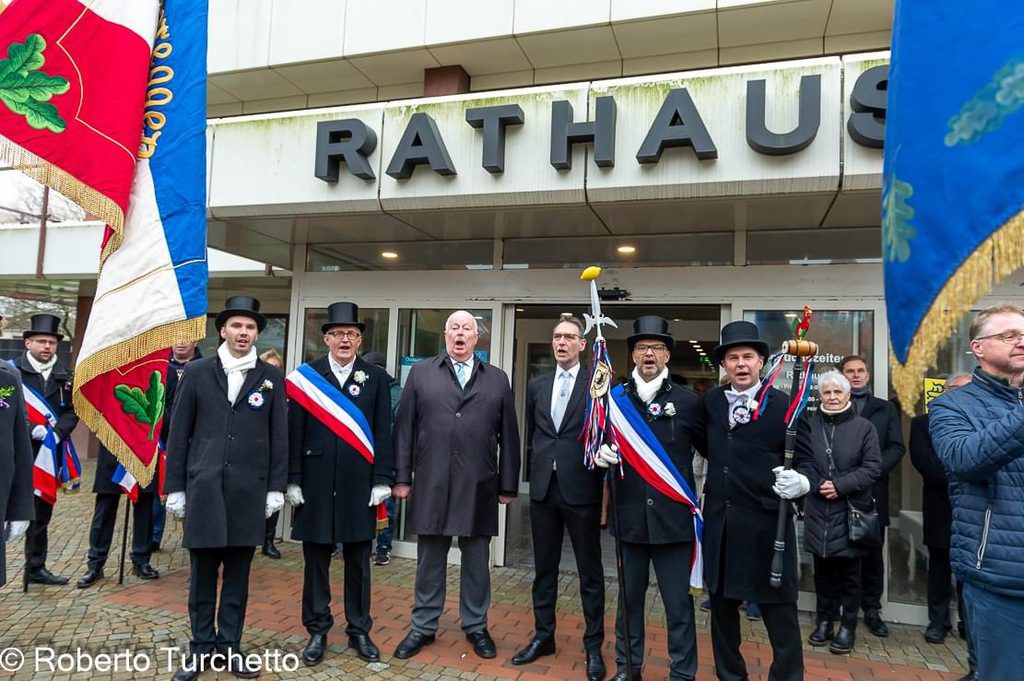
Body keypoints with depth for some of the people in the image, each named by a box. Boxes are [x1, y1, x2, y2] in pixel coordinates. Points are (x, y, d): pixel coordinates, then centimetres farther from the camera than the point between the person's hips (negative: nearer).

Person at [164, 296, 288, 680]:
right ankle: (202, 647, 24)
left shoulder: (271, 378, 4)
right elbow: (179, 434, 4)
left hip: (249, 491, 0)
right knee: (202, 573, 9)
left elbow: (279, 437, 4)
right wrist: (174, 488, 1)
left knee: (238, 573, 9)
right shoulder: (196, 372, 3)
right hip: (203, 488, 0)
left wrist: (276, 487, 0)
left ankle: (230, 645, 23)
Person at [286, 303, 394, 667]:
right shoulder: (305, 376, 2)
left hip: (360, 486, 0)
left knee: (358, 560, 10)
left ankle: (359, 631, 25)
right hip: (316, 484, 0)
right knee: (315, 559, 10)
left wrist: (382, 480, -5)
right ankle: (317, 631, 25)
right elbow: (294, 432, 0)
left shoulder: (376, 378, 3)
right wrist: (292, 480, -4)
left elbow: (383, 434, 1)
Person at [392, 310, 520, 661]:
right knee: (429, 559, 11)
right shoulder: (421, 372, 6)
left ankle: (476, 626, 28)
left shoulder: (497, 379, 7)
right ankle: (423, 627, 26)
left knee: (477, 561, 11)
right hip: (431, 483, 0)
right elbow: (404, 427, 4)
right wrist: (402, 477, 0)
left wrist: (508, 485, 3)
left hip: (478, 487, 1)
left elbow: (508, 436, 6)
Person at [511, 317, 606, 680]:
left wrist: (599, 474, -6)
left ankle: (593, 645, 21)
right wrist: (538, 467, 11)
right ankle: (543, 636, 29)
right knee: (544, 568, 15)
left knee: (590, 572, 7)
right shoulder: (536, 385, 10)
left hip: (581, 488, -4)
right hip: (543, 487, 4)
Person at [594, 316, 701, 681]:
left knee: (679, 602, 7)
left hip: (674, 517, -2)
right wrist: (601, 453, -11)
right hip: (630, 515, 2)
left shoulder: (689, 401, -2)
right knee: (630, 597, 15)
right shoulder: (615, 397, 4)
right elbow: (601, 442, 9)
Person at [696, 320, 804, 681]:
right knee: (722, 602, 17)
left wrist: (801, 482, -26)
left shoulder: (783, 404, -7)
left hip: (766, 520, -4)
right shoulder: (710, 401, 6)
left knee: (778, 606, 6)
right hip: (719, 519, 5)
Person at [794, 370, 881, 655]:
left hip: (851, 510, -2)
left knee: (849, 572, 7)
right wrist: (817, 485, -14)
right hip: (818, 510, 2)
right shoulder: (809, 424, 5)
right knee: (823, 569, 11)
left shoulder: (864, 427, -1)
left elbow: (873, 467, -6)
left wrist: (840, 486, -15)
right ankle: (824, 621, 24)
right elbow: (801, 461, 2)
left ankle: (848, 626, 19)